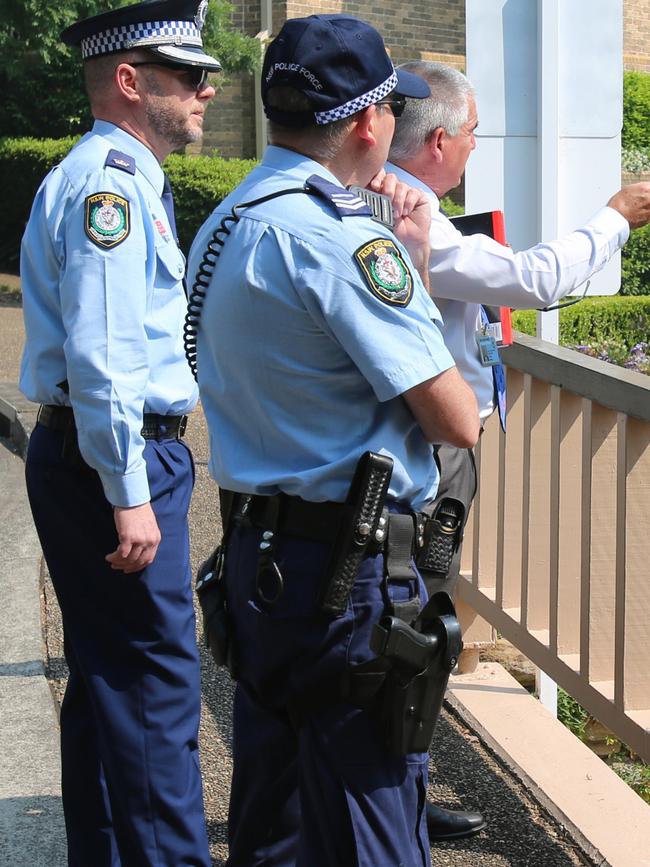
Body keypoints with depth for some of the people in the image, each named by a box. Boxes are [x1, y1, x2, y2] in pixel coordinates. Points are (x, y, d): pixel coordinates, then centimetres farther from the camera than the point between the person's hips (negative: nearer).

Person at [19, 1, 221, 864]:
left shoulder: (127, 178, 17)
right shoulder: (109, 180, -15)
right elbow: (101, 357, -23)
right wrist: (130, 496, -23)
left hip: (83, 454, 11)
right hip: (110, 461, -11)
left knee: (108, 677, 17)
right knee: (157, 683, -6)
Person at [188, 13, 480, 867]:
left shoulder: (225, 223, 11)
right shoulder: (339, 233, -18)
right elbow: (456, 420, -17)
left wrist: (407, 260, 12)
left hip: (254, 548, 9)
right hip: (349, 569, -9)